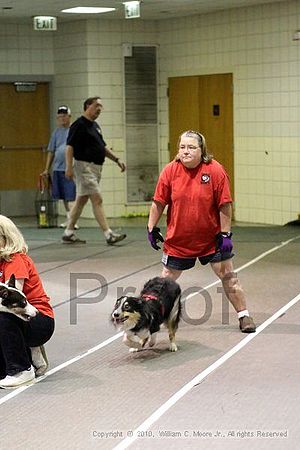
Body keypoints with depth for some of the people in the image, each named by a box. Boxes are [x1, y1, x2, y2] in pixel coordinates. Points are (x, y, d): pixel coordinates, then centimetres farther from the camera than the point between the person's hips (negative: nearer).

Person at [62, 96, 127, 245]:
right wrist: (69, 167, -24)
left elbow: (103, 147, 25)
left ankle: (68, 233, 18)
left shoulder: (95, 126, 18)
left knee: (81, 200, 12)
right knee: (97, 200, -12)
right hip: (84, 167, -10)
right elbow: (69, 146, -16)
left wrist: (117, 160, 15)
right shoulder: (79, 125, -10)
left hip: (96, 168, 10)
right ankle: (109, 234, -15)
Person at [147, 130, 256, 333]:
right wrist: (152, 228, 2)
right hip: (178, 238, 1)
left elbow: (225, 205, -10)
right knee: (167, 279, 11)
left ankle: (244, 316, 15)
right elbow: (159, 202, 0)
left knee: (228, 276, 2)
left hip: (211, 238, -1)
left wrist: (225, 234, -11)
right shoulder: (170, 170, -9)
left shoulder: (216, 170, -14)